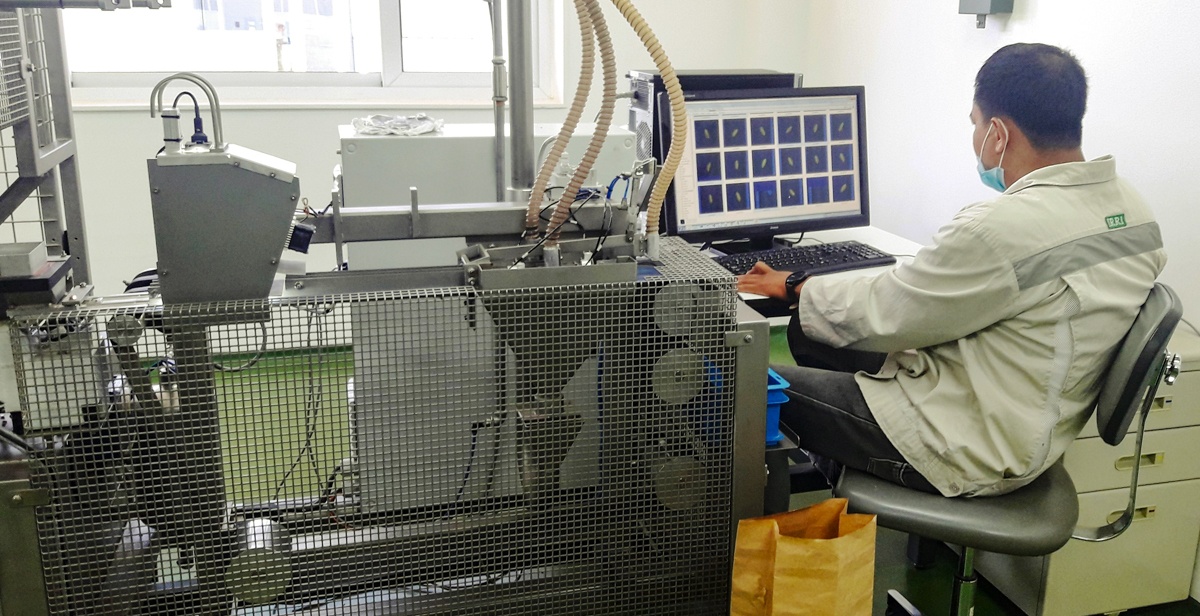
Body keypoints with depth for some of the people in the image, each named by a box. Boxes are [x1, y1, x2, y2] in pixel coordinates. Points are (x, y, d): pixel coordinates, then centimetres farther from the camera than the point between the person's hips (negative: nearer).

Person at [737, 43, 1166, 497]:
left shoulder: (1001, 229, -29)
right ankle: (832, 468, 30)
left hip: (971, 452, -9)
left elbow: (882, 314, -17)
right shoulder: (1131, 208, 0)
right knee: (810, 332, 15)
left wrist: (795, 287, 2)